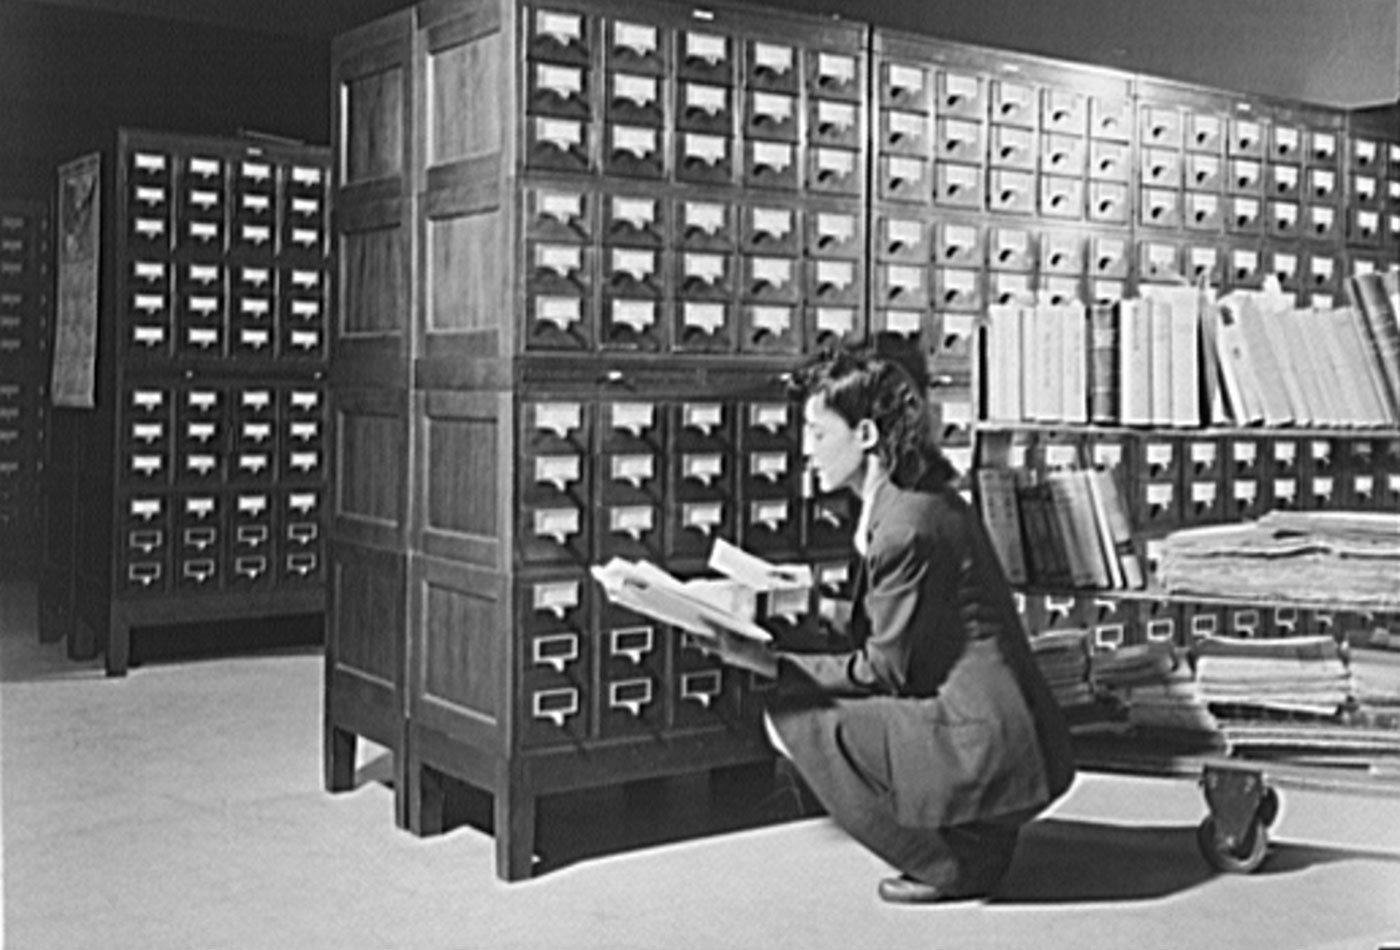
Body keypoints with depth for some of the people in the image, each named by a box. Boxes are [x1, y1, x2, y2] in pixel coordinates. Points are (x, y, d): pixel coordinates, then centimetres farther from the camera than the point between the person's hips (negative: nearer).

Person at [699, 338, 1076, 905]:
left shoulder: (904, 527, -18)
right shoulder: (927, 501, 11)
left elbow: (884, 671, -14)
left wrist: (769, 663, -12)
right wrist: (820, 609, 15)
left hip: (986, 750, -10)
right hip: (1009, 735, 10)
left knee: (793, 718, -7)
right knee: (814, 703, 16)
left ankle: (953, 863, 1)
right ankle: (975, 838, 15)